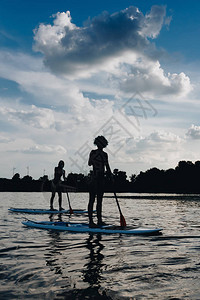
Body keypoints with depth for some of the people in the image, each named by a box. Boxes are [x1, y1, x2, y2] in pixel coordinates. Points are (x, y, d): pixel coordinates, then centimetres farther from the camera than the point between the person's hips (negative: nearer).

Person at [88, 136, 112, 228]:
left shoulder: (105, 154, 15)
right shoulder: (93, 152, -2)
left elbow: (107, 167, 20)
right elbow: (89, 163, -18)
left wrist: (111, 176, 15)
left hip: (101, 178, 7)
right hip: (94, 177, -7)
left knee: (100, 200, 9)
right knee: (92, 199, -6)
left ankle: (99, 220, 14)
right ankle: (90, 221, -6)